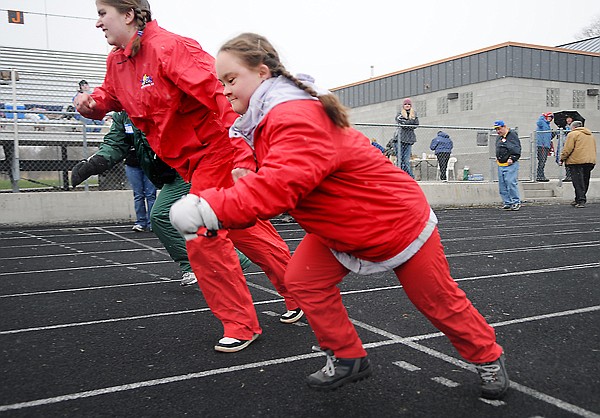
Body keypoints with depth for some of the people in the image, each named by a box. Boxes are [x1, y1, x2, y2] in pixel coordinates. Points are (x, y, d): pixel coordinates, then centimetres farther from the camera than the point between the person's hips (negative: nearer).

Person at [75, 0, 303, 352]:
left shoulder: (169, 47, -20)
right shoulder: (116, 62, 7)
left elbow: (224, 96, -27)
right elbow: (111, 95, 26)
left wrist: (242, 157, -33)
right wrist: (92, 103, 1)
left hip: (219, 151, -9)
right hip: (195, 161, 9)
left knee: (204, 238, -9)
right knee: (246, 231, 14)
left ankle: (241, 325, 9)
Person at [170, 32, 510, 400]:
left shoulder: (298, 117, -32)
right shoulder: (275, 114, 2)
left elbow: (278, 185, -44)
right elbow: (269, 179, 3)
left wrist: (207, 208, -42)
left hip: (398, 223, -8)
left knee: (441, 302, 8)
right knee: (304, 280, -3)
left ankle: (489, 358, 34)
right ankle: (348, 359, 15)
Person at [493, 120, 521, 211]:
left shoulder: (512, 135, -6)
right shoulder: (499, 137, 18)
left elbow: (517, 149, -12)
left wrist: (512, 158, -19)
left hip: (510, 165, -8)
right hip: (500, 165, 8)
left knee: (511, 183, -13)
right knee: (502, 185, 7)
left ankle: (516, 202, -4)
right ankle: (507, 203, 13)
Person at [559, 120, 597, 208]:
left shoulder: (572, 134, -3)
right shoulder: (591, 135, 21)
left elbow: (567, 149, -10)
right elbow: (593, 149, 24)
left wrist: (562, 159, -1)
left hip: (577, 161, -7)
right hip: (590, 161, 7)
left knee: (578, 182, -7)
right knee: (585, 181, 13)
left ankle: (581, 201, -15)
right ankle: (578, 199, 20)